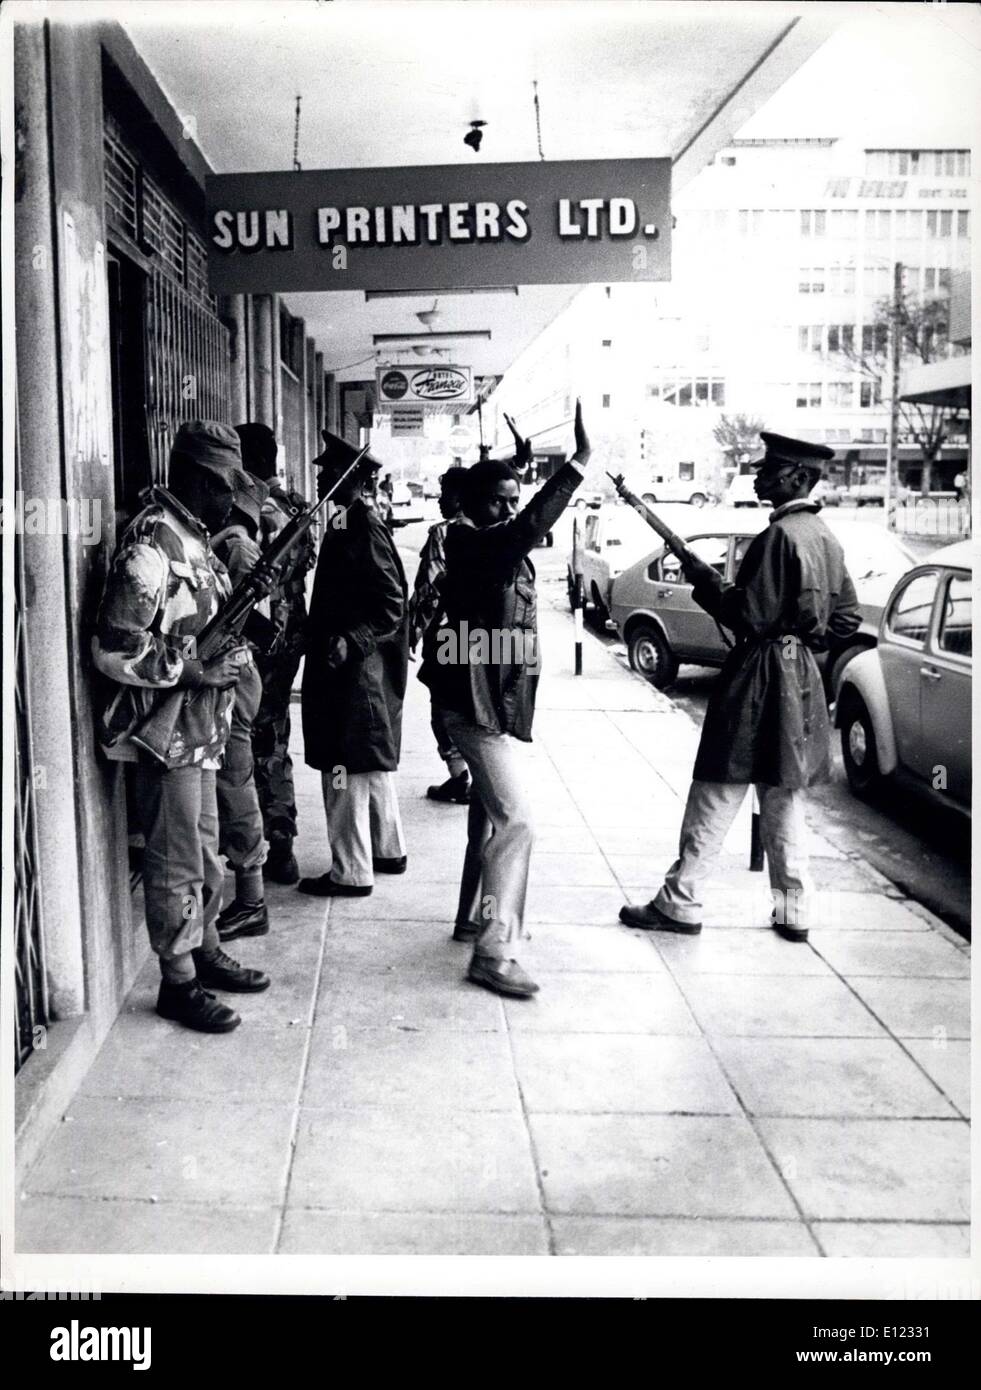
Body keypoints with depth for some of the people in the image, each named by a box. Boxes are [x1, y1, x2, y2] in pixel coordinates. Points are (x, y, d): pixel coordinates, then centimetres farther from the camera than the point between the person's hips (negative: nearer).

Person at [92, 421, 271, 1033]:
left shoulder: (194, 539, 10)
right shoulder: (151, 546, -19)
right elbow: (114, 650, -23)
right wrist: (197, 672, -21)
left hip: (203, 731, 9)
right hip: (167, 735, -9)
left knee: (206, 855, 20)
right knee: (176, 866, 3)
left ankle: (206, 952, 35)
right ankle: (179, 983, 15)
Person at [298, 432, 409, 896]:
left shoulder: (363, 526, -16)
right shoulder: (349, 523, 12)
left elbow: (391, 604, -21)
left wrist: (351, 640, -28)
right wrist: (323, 635, 15)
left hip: (354, 669, -10)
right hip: (361, 666, 10)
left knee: (346, 768, -4)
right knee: (374, 763, 18)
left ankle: (351, 872, 4)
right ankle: (388, 850, 30)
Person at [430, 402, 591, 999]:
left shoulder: (498, 544, 9)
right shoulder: (468, 544, -20)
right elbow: (528, 530, -38)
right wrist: (579, 463, -42)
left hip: (495, 701, 11)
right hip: (478, 703, -11)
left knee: (491, 815, 21)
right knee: (515, 821, -13)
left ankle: (475, 917, 36)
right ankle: (494, 952, -9)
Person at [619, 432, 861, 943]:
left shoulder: (780, 535, -17)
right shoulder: (825, 537, 11)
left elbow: (751, 615, -19)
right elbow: (846, 616, 16)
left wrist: (704, 580, -8)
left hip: (759, 680, -9)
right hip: (801, 680, 9)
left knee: (716, 798, -1)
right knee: (784, 805, 14)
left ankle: (680, 903, 7)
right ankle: (793, 913, 18)